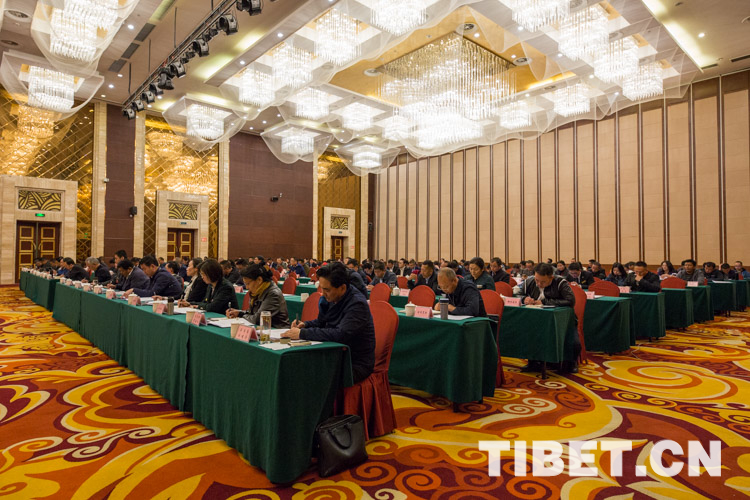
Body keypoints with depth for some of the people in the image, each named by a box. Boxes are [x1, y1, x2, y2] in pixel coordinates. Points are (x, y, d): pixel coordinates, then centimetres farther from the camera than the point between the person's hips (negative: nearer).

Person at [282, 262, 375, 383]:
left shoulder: (357, 304, -21)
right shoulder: (330, 298, 3)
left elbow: (340, 335, -32)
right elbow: (321, 322, 20)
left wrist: (303, 333, -28)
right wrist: (305, 325, -3)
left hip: (356, 363, -7)